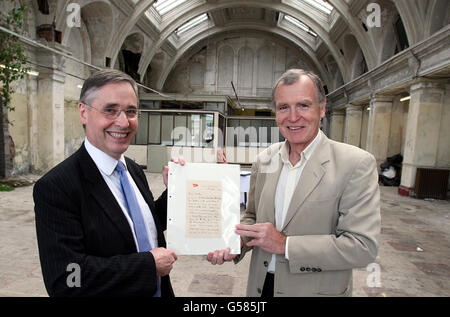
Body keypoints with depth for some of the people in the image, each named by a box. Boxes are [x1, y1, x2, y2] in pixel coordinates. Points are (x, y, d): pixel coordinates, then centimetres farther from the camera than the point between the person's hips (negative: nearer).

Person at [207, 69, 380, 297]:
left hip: (317, 289, -4)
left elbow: (363, 246, -20)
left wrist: (285, 244, -22)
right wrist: (236, 242, -11)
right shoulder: (264, 160, -2)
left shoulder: (357, 164, -17)